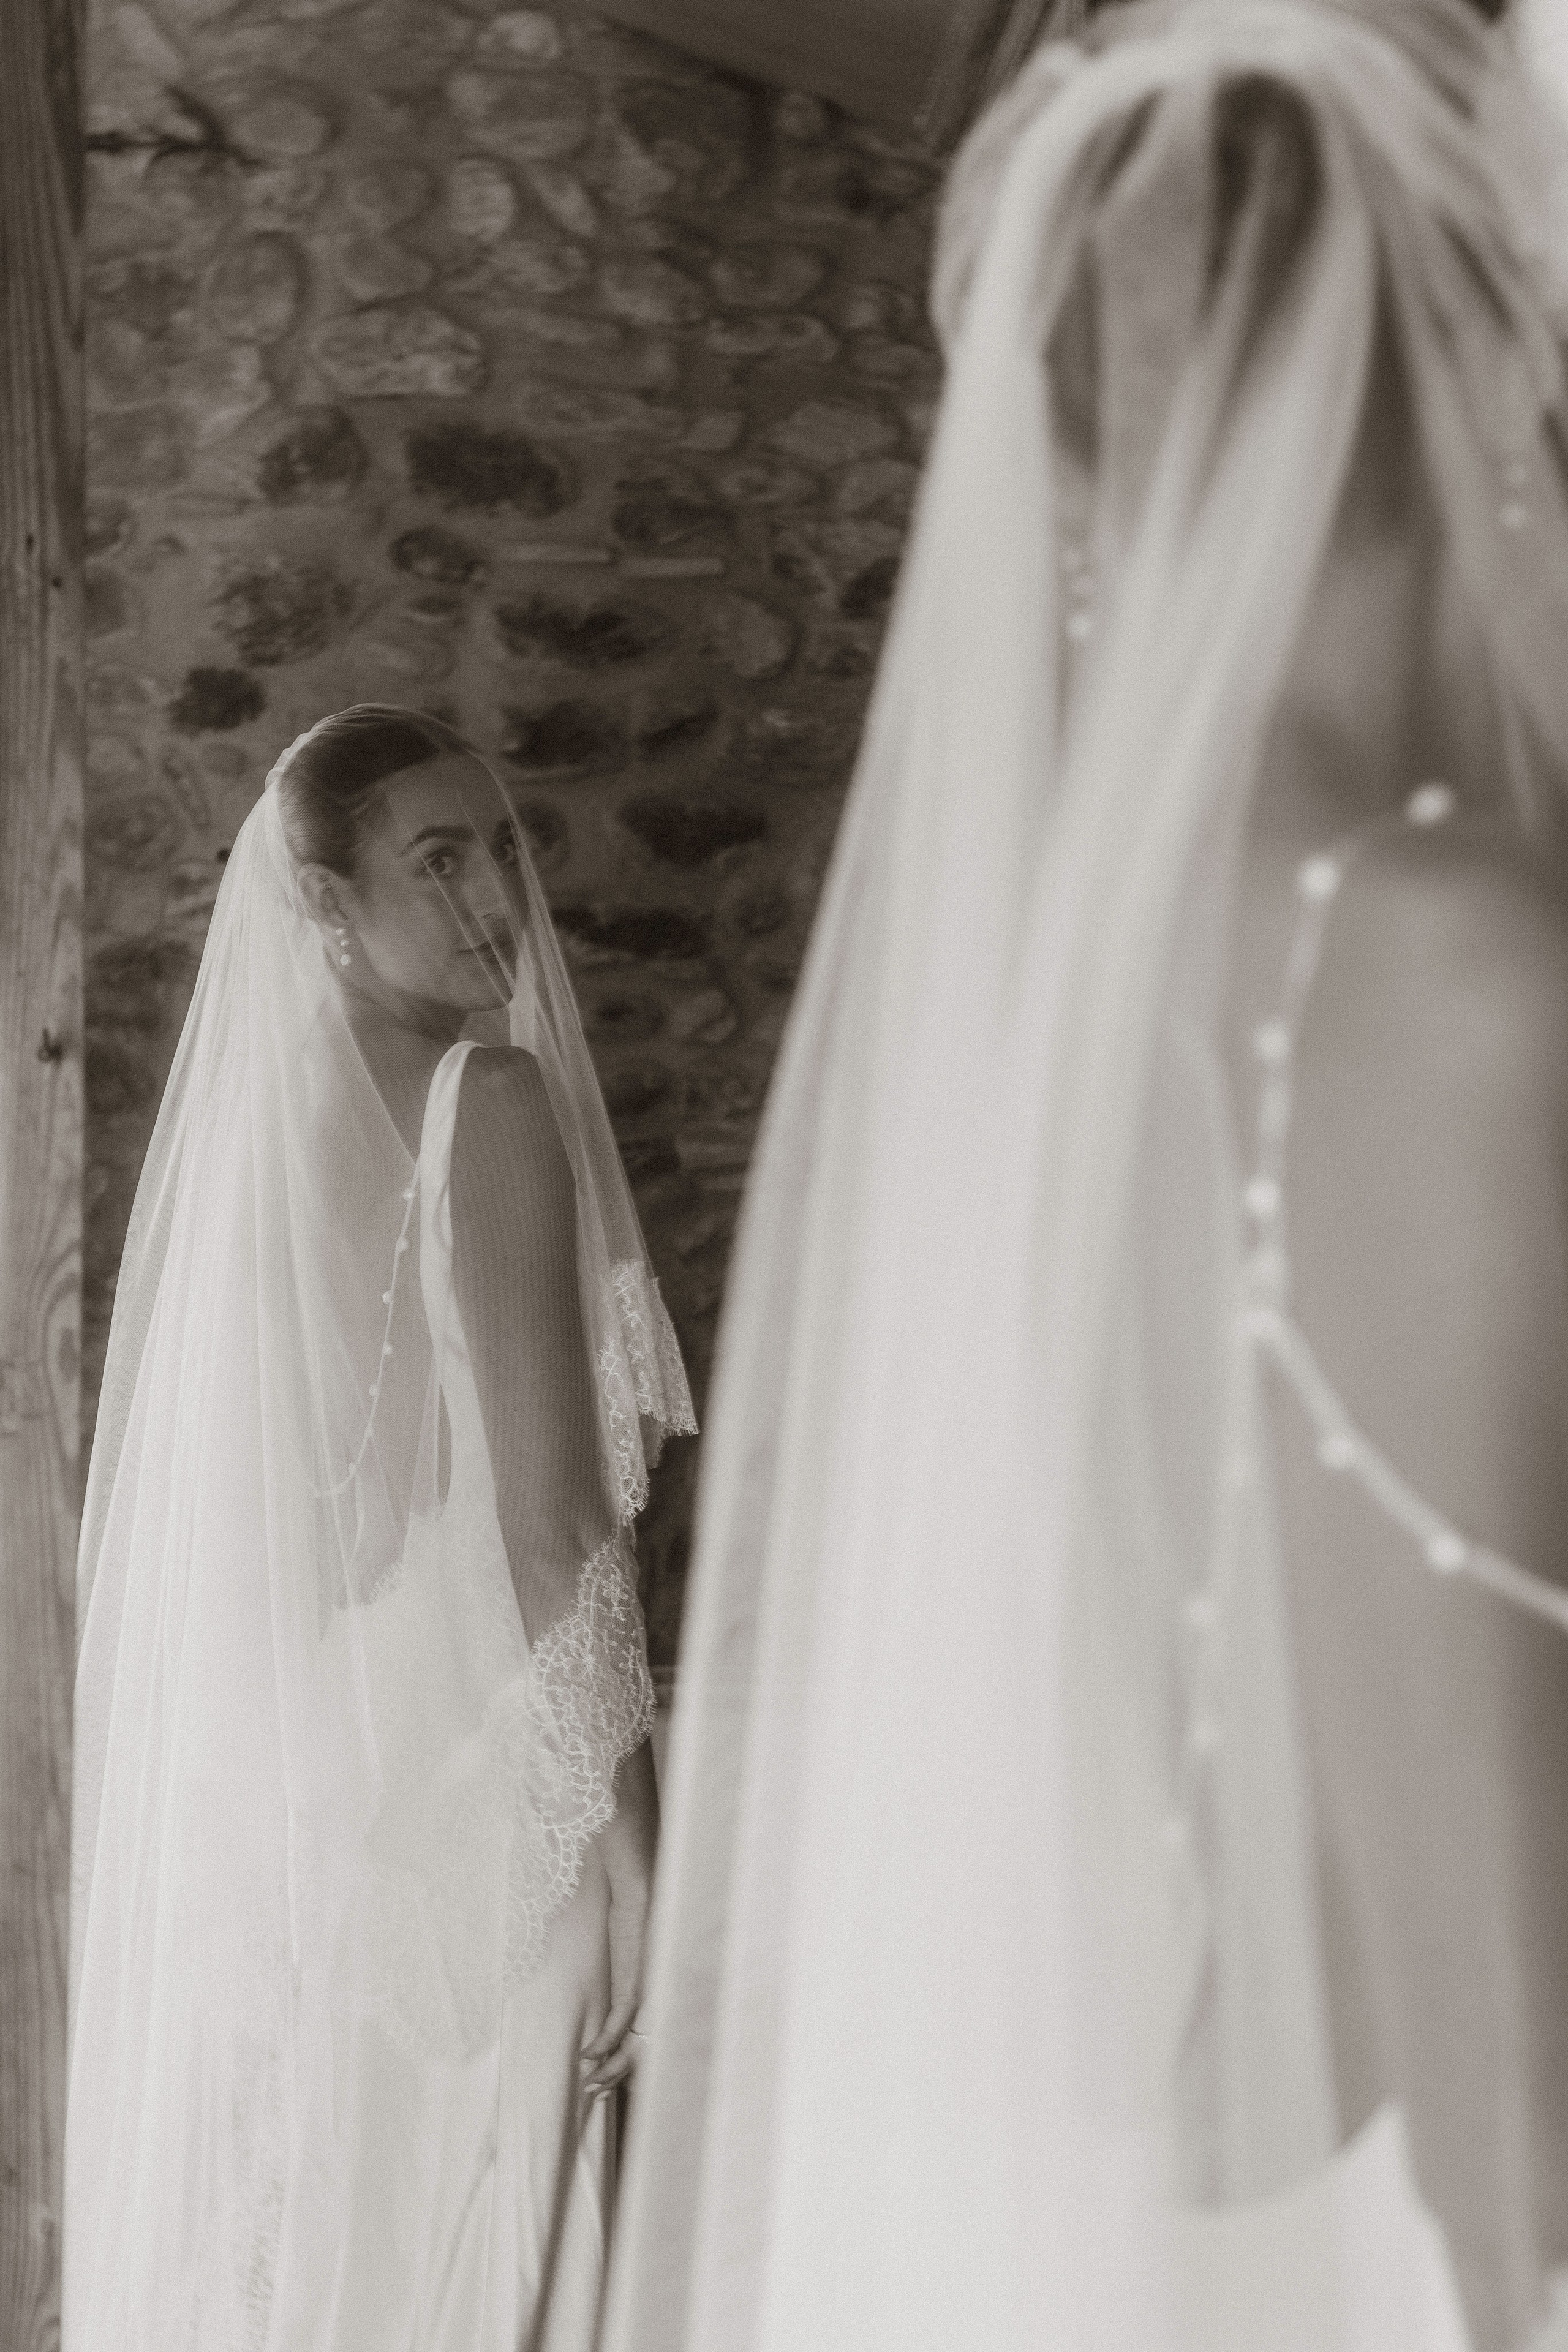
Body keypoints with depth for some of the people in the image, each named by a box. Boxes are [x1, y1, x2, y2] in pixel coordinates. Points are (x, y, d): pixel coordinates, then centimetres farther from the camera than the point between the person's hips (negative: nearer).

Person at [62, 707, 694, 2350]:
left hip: (250, 1783, 7)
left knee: (265, 2217, 15)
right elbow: (551, 1512, -16)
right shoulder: (489, 1096, -12)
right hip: (454, 1770, -7)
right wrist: (624, 1829, -12)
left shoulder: (252, 1114, 8)